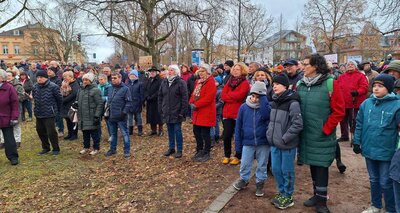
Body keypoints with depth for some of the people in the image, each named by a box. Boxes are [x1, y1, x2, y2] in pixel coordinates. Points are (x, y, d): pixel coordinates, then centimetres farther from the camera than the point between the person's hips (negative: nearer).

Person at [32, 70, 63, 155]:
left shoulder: (53, 87, -14)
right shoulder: (35, 87, 4)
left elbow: (59, 99, -5)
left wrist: (56, 109, 5)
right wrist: (38, 108, 18)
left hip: (49, 114, -7)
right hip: (38, 114, 7)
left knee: (51, 132, -4)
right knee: (40, 131, 15)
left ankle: (56, 149, 13)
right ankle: (45, 148, 31)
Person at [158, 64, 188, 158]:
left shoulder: (181, 83, -8)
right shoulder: (164, 82, 8)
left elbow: (184, 98, -12)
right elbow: (160, 96, 12)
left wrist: (182, 111, -16)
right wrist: (160, 109, 7)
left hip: (176, 113, -5)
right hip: (167, 112, 5)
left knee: (177, 131, 2)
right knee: (170, 131, 15)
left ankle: (179, 150, 14)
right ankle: (171, 148, 28)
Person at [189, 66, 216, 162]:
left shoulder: (210, 82, -12)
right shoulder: (198, 82, 16)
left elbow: (208, 98, -21)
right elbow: (194, 94, 15)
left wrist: (196, 105, -20)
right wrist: (191, 102, -5)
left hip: (206, 113, -9)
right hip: (197, 112, 9)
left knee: (205, 133, -1)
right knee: (196, 131, 15)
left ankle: (206, 153, 14)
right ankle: (199, 151, 31)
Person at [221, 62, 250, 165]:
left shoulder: (245, 83, -3)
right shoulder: (229, 81, 14)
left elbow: (239, 95, -19)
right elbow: (223, 95, 2)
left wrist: (228, 94, -4)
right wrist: (234, 98, -11)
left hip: (238, 113, -5)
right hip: (227, 113, 5)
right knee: (226, 136, 7)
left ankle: (237, 157, 17)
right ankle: (227, 156, 22)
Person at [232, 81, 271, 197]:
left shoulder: (266, 106, -5)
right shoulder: (244, 107, -3)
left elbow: (266, 115, -30)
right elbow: (238, 126, 1)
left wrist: (263, 97, -23)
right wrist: (238, 144, 1)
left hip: (263, 143, 0)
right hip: (247, 143, 1)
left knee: (262, 165, 13)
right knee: (245, 164, 10)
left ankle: (260, 183, 31)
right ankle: (243, 179, 34)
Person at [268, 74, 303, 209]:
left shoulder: (292, 102, -16)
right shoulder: (274, 101, 7)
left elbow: (298, 124, -19)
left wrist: (285, 138, -18)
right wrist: (270, 134, 8)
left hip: (287, 144, -7)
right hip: (274, 143, 7)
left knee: (287, 171, 8)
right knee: (276, 170, 16)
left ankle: (288, 197, 26)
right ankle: (281, 193, 34)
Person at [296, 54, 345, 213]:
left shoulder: (330, 84, -11)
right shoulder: (300, 84, 5)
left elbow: (339, 111, -11)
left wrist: (326, 129, -12)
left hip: (322, 136, -5)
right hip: (306, 134, 5)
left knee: (321, 165, 2)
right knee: (312, 164, 15)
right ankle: (317, 195, 32)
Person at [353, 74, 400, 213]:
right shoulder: (366, 103, -2)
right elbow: (359, 125, 5)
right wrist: (357, 142, 5)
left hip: (386, 152, -4)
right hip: (369, 149, 4)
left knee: (386, 183, 10)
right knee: (374, 180, 20)